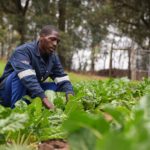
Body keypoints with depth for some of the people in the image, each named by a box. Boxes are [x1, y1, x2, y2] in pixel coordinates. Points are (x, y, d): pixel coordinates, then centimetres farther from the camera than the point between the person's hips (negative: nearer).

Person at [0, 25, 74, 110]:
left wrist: (70, 96, -28)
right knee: (19, 74, -33)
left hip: (30, 95, 6)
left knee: (60, 87, -7)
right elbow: (28, 78, -37)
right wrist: (44, 99, -49)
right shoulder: (23, 51, -21)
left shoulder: (53, 58, 1)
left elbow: (63, 79, -6)